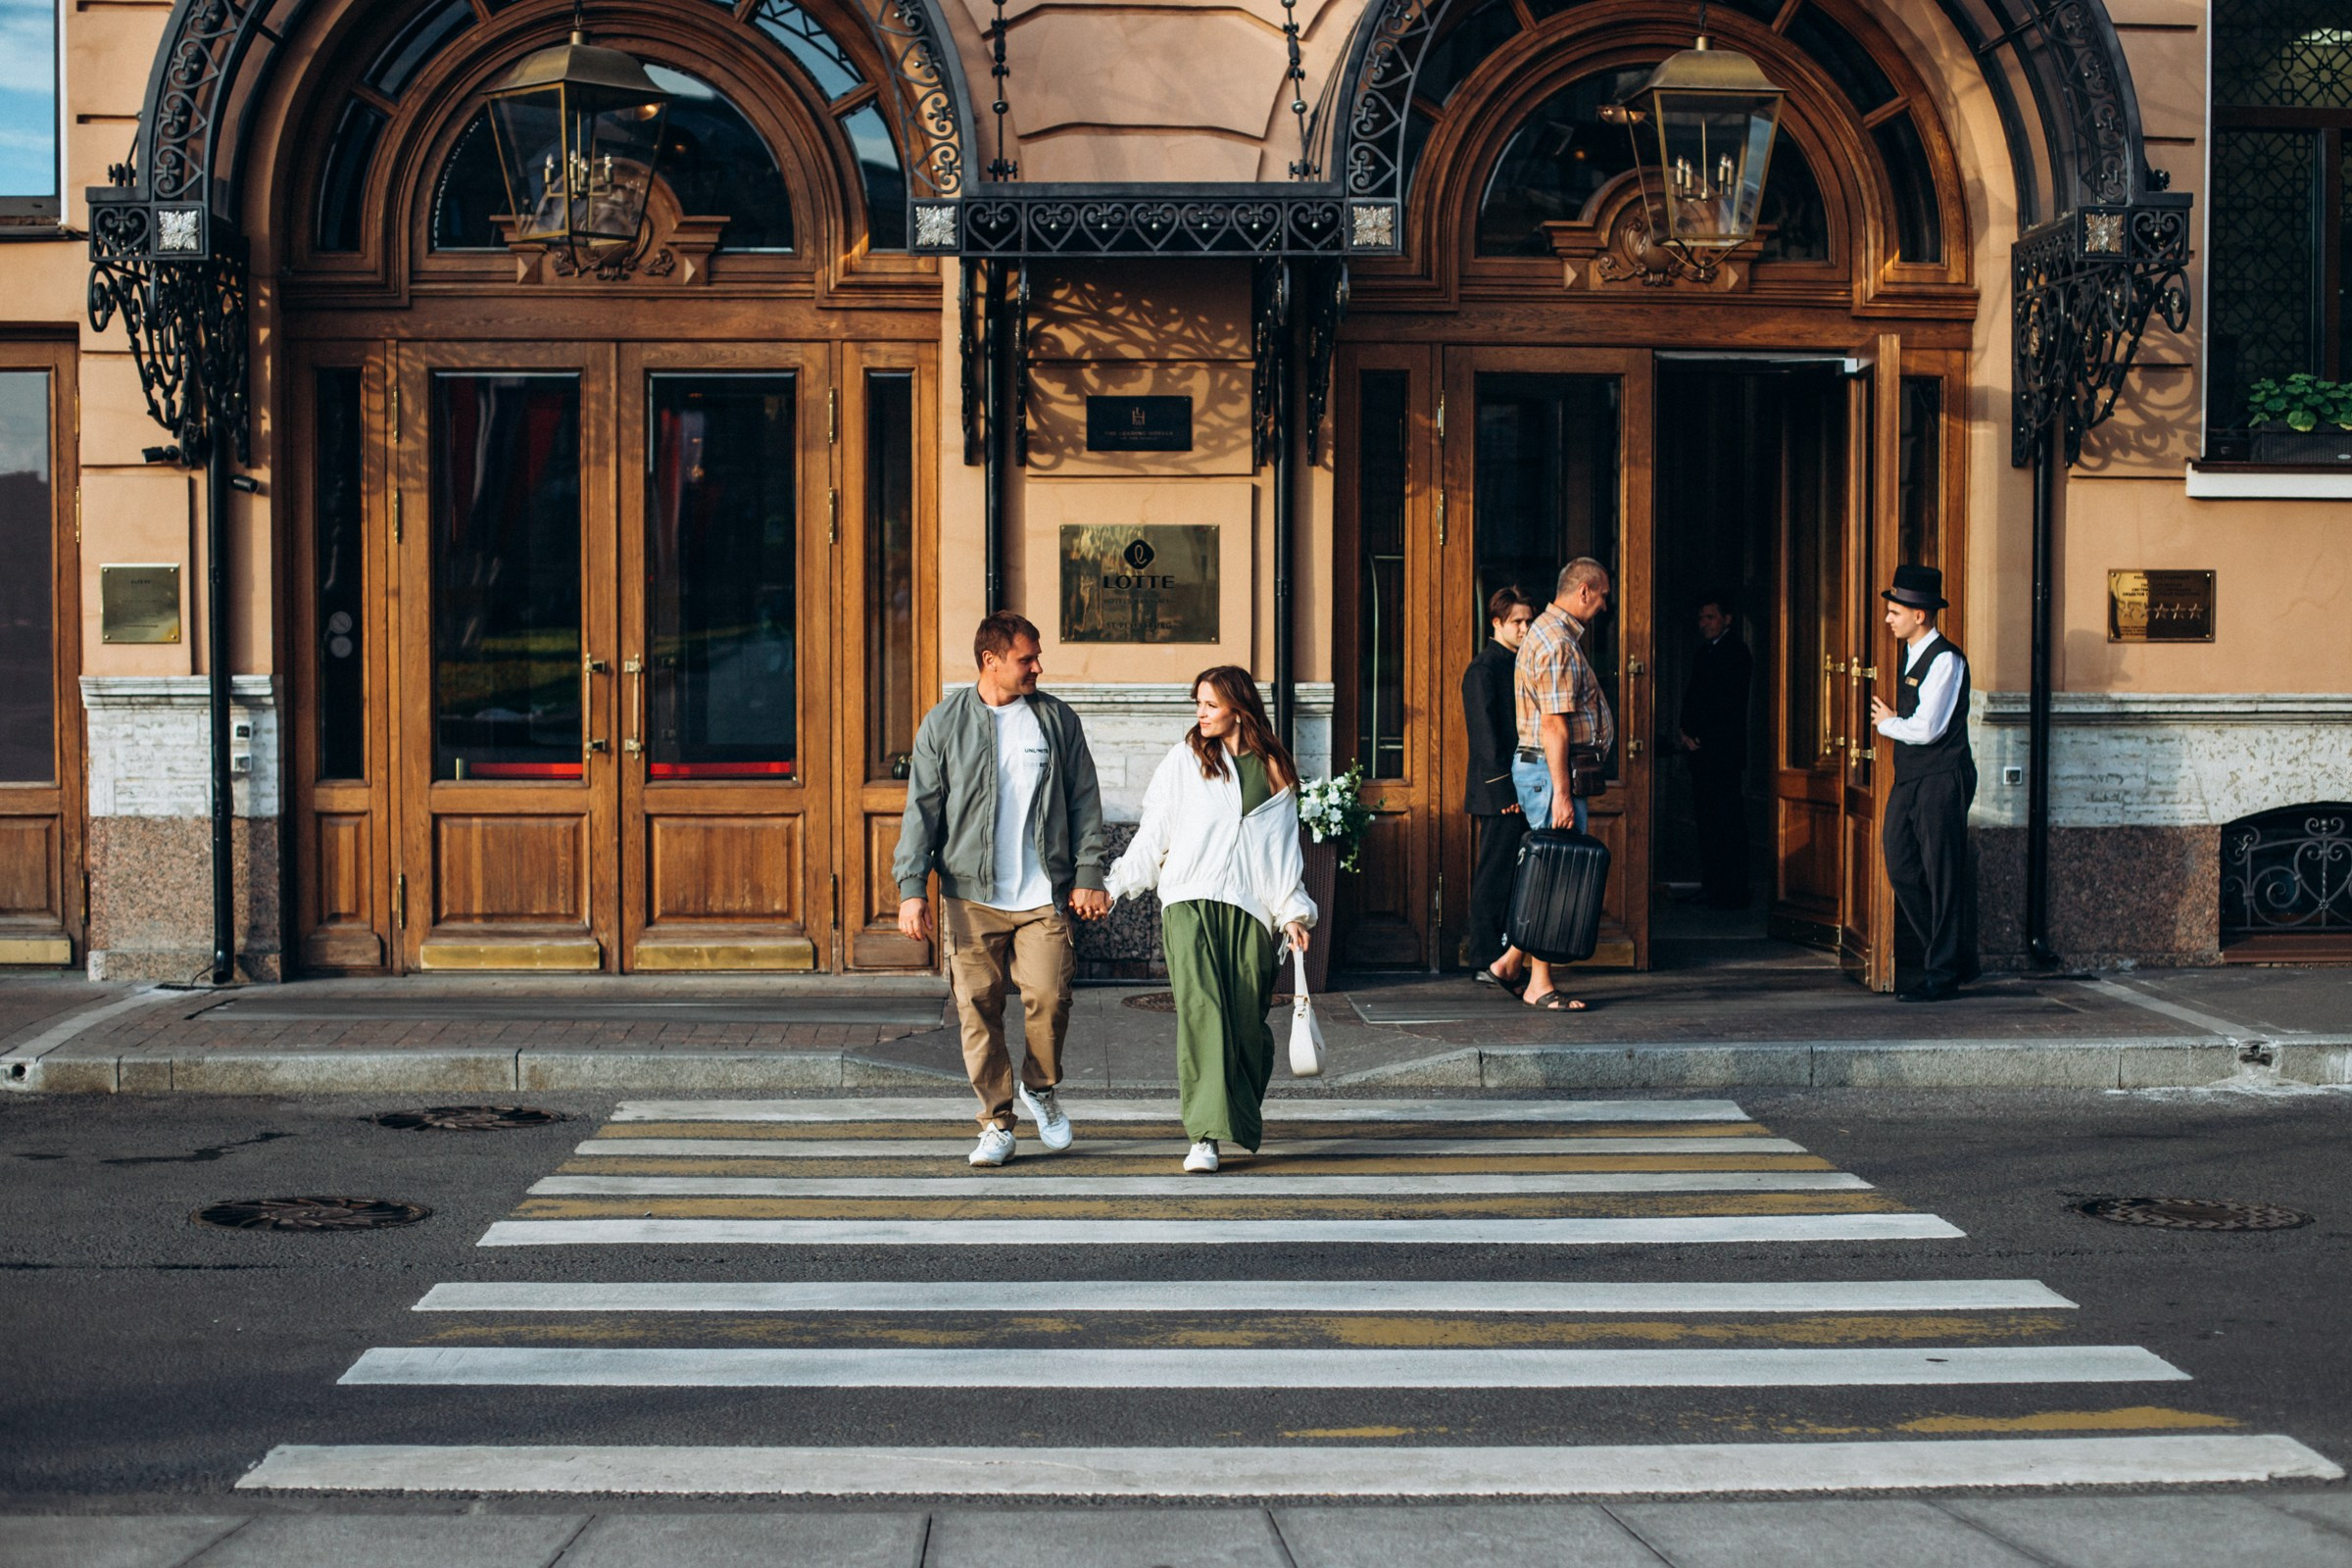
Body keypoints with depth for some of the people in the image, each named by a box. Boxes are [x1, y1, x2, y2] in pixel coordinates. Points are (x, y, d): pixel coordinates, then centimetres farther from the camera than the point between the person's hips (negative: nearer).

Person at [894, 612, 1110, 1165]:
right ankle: (996, 1123, 9)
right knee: (978, 1006, -2)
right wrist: (911, 886, -3)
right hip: (970, 895, 0)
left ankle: (1039, 1087, 16)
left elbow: (1085, 802, 11)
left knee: (1048, 994, -12)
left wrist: (1089, 875, 3)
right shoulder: (943, 724, 6)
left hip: (1043, 895, 0)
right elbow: (922, 808, 5)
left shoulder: (1058, 720, 8)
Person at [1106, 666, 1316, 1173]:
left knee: (1247, 1018, -1)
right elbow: (1153, 832, 11)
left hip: (1251, 908, 2)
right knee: (1200, 1007, -18)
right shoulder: (1184, 759, 9)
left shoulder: (1275, 770, 13)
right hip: (1189, 902, -2)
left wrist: (1293, 911, 12)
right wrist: (1114, 884, 7)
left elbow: (1284, 847, 17)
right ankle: (1204, 1135, -22)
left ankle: (1245, 1110, 29)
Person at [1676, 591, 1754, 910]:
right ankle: (1710, 888, 14)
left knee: (1728, 822, -7)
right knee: (1707, 821, 9)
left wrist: (1695, 735, -10)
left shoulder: (1735, 653, -7)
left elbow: (1726, 703, -13)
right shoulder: (1705, 652, 19)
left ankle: (1733, 893, -6)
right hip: (1701, 751, 9)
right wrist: (1686, 732, 3)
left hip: (1722, 751, -9)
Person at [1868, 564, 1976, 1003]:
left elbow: (1926, 729, -19)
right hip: (1909, 781, 9)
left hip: (1941, 781, -9)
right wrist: (1892, 719, 5)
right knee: (1902, 871, 8)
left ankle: (1942, 975, 2)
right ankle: (1948, 954, 21)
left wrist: (1887, 722, -3)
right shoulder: (1913, 655, 15)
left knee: (1941, 877, -3)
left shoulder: (1945, 659, -14)